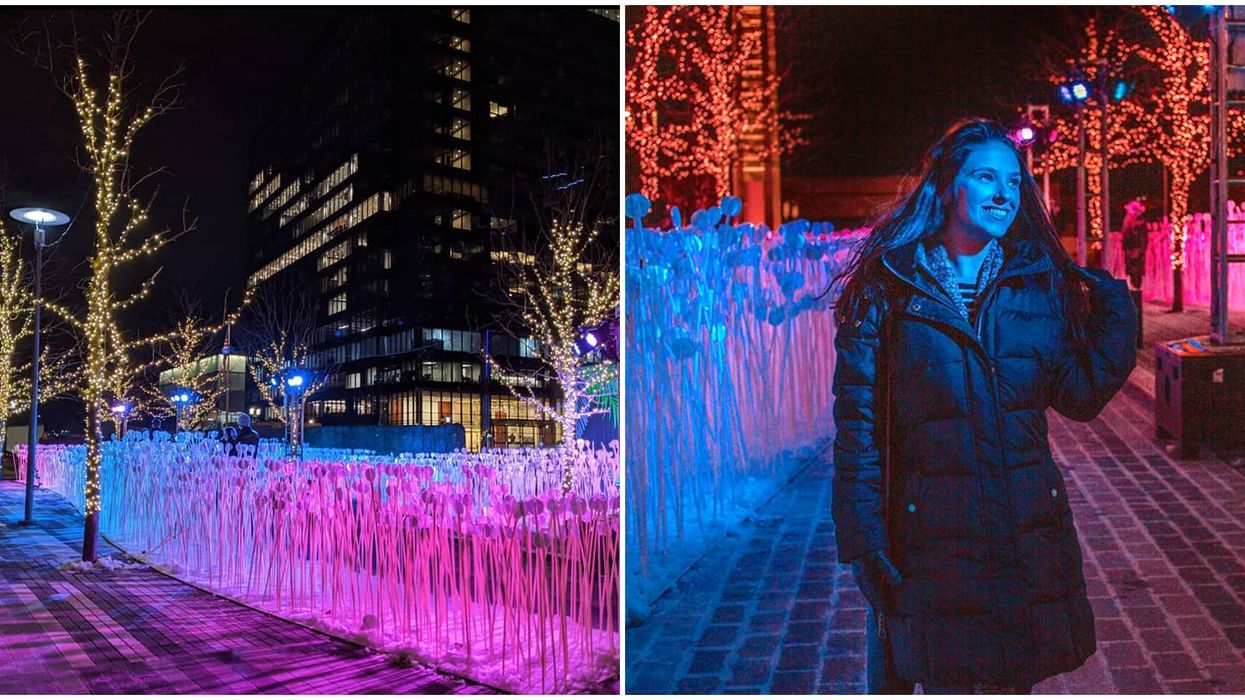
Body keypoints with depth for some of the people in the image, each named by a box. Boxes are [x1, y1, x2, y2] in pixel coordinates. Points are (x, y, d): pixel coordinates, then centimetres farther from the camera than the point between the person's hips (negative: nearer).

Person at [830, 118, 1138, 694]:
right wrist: (863, 533, -12)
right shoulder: (889, 287, -6)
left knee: (1015, 677, 18)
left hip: (1029, 532, 4)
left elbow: (1081, 395, 6)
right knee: (942, 677, 10)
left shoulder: (1040, 284, 5)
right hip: (929, 532, -3)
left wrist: (1116, 312, -4)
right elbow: (857, 417, -8)